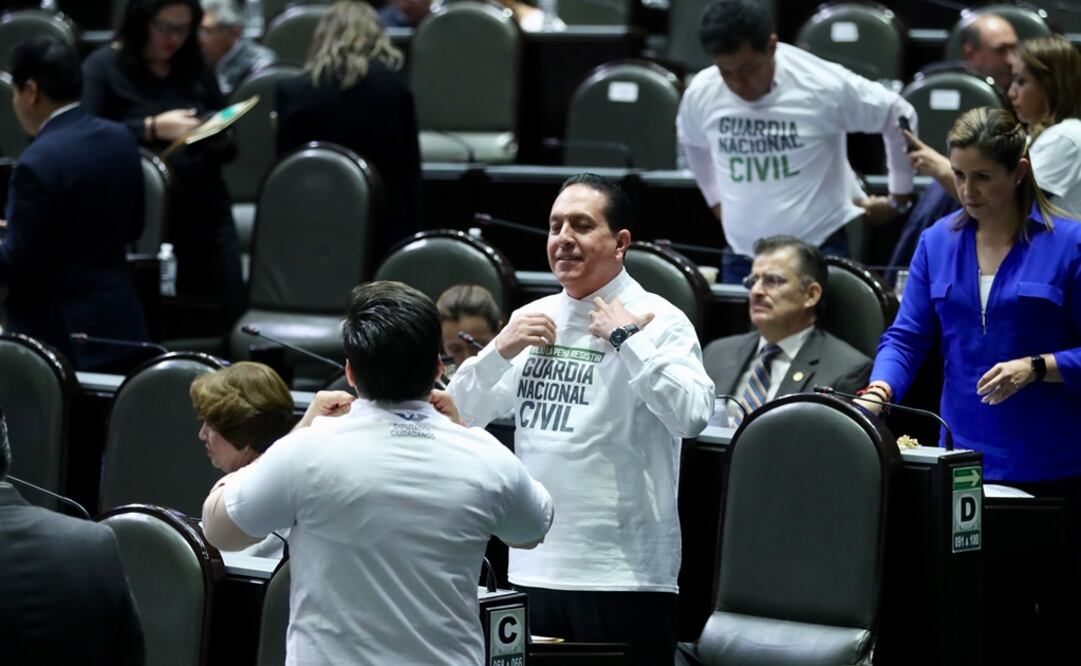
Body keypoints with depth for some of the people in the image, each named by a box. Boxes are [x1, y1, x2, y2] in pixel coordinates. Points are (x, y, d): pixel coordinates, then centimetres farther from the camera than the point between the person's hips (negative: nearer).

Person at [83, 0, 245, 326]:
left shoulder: (196, 69, 16)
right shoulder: (102, 67, 2)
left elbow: (227, 148, 20)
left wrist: (222, 138, -4)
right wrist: (153, 128, -18)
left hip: (207, 213, 4)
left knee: (229, 318, -3)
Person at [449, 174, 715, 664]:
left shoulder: (658, 320, -5)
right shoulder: (534, 318, 12)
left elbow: (692, 416, -20)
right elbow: (461, 416, 12)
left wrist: (626, 340, -19)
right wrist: (500, 352, -4)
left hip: (625, 574, -5)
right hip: (533, 569, 5)